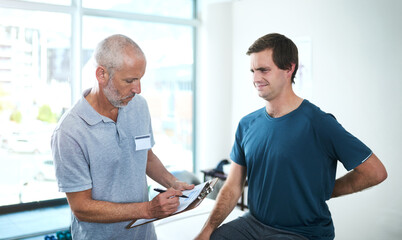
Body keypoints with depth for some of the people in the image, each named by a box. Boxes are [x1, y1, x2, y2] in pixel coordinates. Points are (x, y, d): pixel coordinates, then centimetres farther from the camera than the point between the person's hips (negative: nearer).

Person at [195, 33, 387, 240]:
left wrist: (323, 191, -3)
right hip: (253, 223, 5)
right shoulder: (247, 124, 4)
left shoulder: (318, 123, -14)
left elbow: (375, 172, -10)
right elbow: (232, 187, 4)